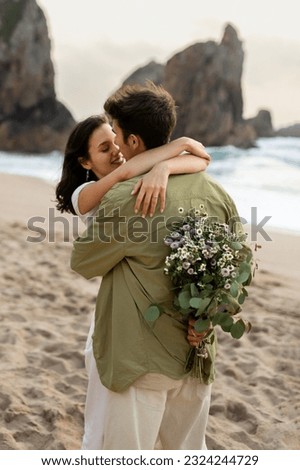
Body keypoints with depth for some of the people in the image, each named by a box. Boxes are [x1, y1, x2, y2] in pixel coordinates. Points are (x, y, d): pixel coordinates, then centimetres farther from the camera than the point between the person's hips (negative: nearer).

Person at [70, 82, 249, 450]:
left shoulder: (125, 199, -20)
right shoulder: (216, 192, -1)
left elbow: (82, 263, -5)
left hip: (143, 360, -6)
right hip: (197, 354, 6)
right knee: (187, 452, 23)